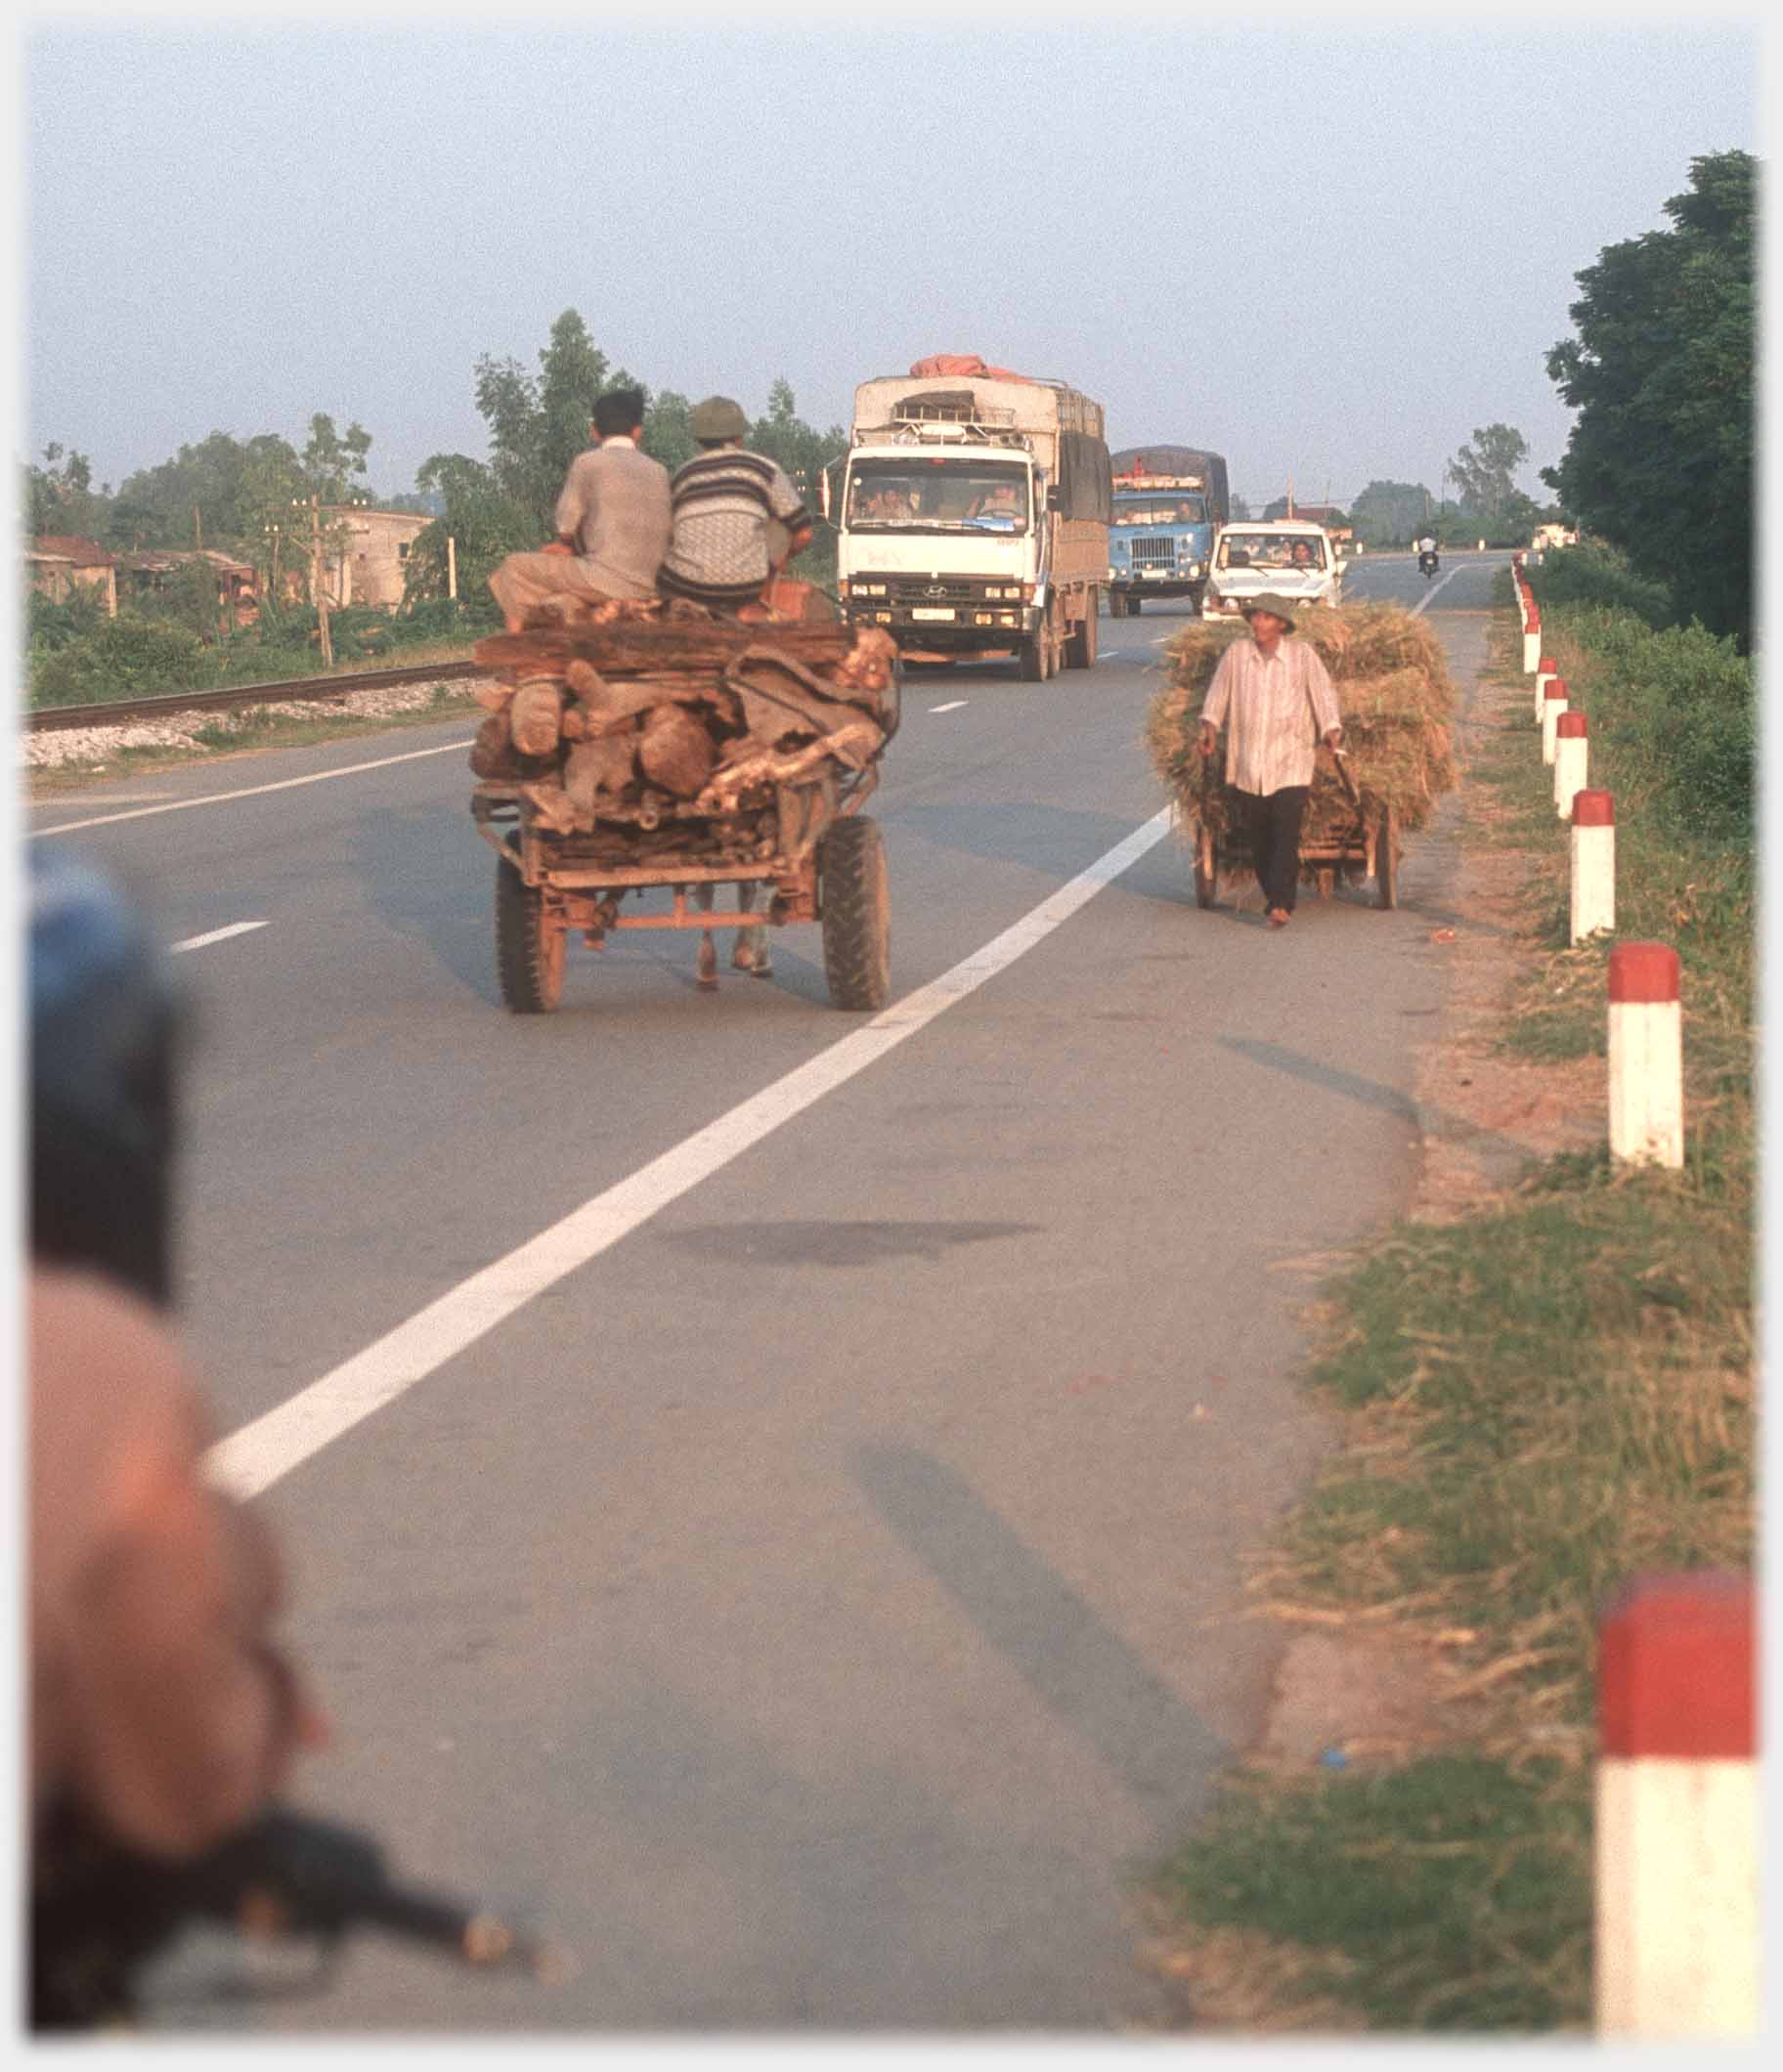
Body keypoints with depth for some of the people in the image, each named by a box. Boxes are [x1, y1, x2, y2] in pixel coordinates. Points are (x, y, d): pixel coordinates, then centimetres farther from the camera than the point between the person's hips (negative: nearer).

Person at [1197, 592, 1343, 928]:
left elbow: (1323, 695, -1)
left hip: (1291, 765, -3)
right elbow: (1218, 692, 5)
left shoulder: (1303, 655, 0)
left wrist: (1332, 730, -16)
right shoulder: (1236, 654, 5)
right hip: (1247, 766, 3)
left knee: (1286, 836, -13)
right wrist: (1210, 725, -11)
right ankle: (1274, 897, 24)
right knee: (1259, 840, 8)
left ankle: (1280, 905, -15)